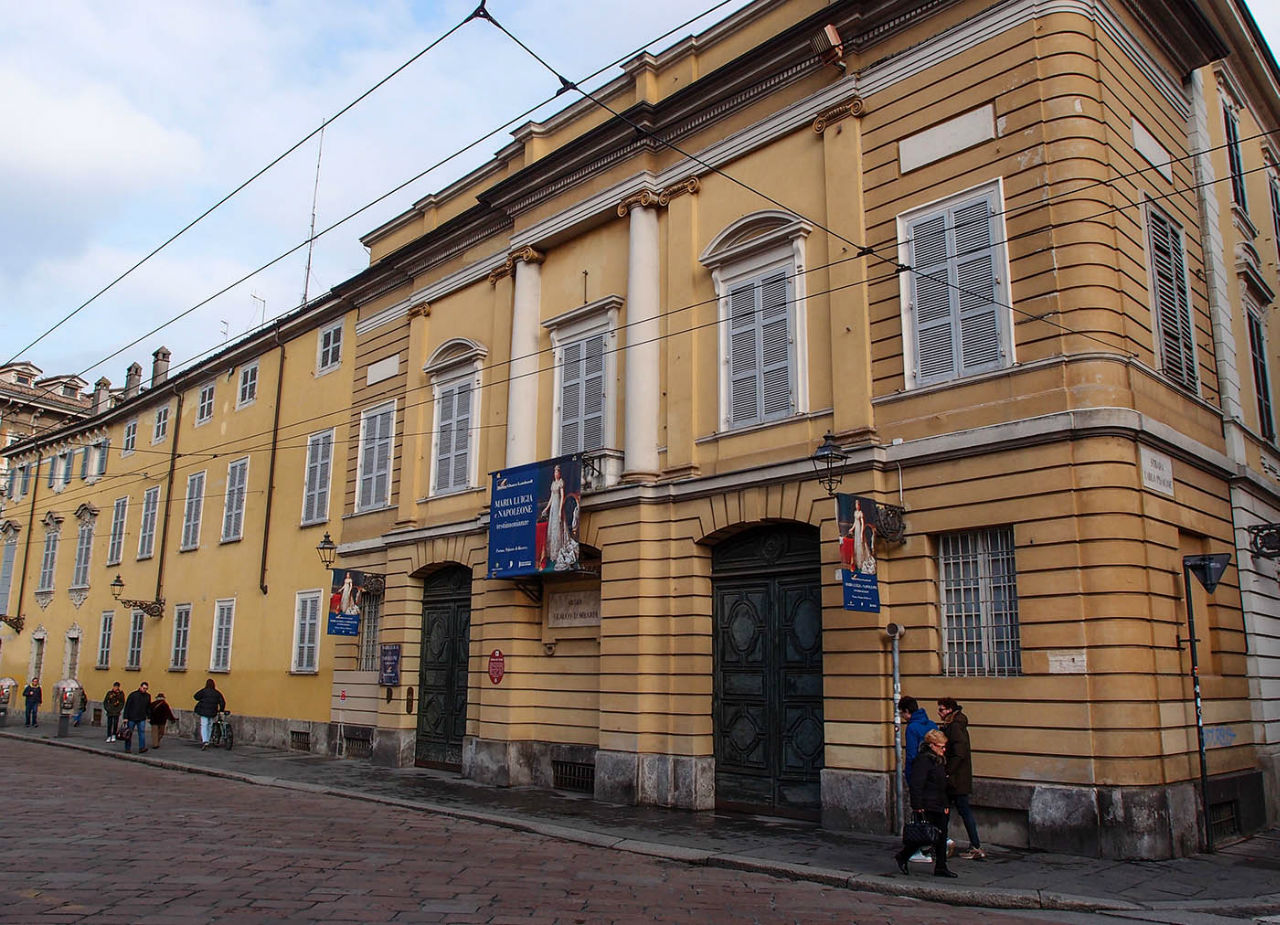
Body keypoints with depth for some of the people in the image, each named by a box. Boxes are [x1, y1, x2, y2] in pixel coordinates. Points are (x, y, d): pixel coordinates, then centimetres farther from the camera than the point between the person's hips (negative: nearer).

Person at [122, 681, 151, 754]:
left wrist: (149, 717, 9)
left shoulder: (148, 696, 7)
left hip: (142, 719, 2)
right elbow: (127, 706, -4)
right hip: (132, 718, -2)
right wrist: (125, 717, -9)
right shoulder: (133, 695, -5)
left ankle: (142, 748, -11)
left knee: (142, 732, -9)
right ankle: (127, 748, 17)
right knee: (129, 734, 6)